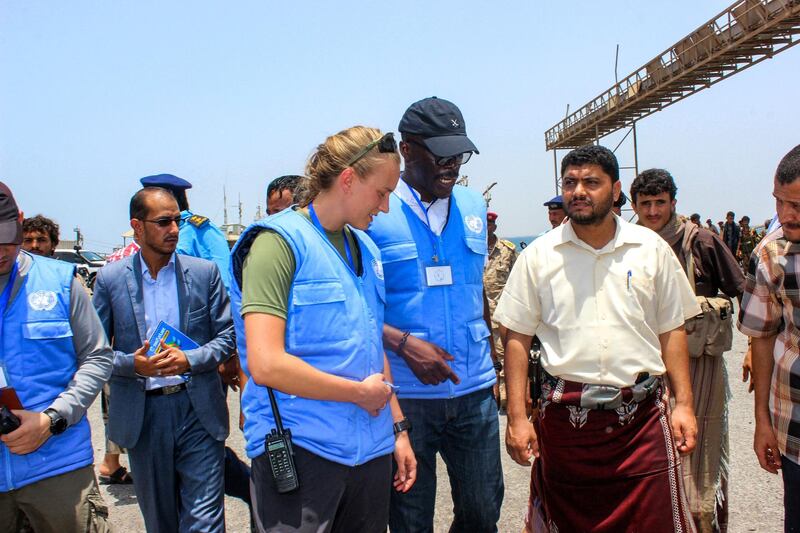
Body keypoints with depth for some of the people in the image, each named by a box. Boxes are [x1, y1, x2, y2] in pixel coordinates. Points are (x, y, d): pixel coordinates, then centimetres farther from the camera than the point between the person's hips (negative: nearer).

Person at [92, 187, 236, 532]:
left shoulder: (204, 272, 1)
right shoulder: (110, 278, 1)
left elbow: (227, 335, 2)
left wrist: (190, 360, -15)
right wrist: (133, 364, -17)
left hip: (198, 410, -1)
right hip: (142, 414, 1)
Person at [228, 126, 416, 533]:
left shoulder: (365, 248, 11)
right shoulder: (280, 241, -12)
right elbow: (266, 365, -21)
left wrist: (398, 427, 16)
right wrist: (362, 392, -12)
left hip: (372, 449, 7)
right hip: (300, 450, -7)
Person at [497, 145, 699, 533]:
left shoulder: (652, 249, 4)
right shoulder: (538, 255, 0)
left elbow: (671, 330, 9)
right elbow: (517, 338, 0)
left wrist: (684, 404, 1)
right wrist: (517, 417, -5)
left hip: (641, 415, 1)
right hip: (564, 416, 0)